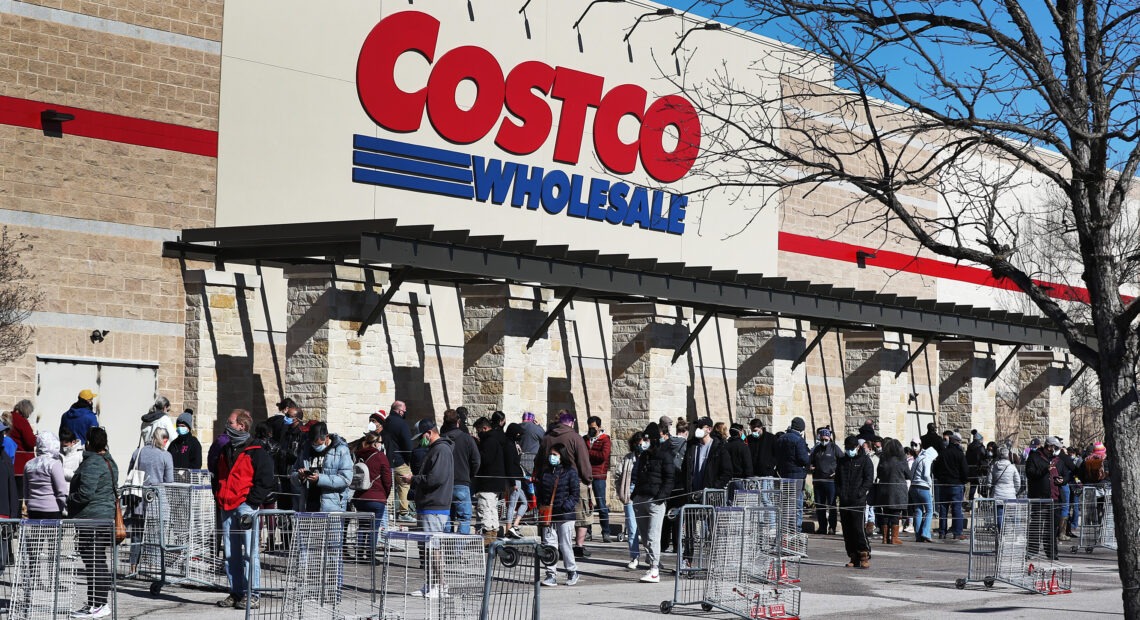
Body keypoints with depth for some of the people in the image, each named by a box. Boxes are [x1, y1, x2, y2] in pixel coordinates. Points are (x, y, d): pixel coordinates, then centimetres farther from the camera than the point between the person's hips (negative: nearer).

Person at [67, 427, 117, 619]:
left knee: (94, 563, -6)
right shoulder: (110, 462, 14)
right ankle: (97, 603, 20)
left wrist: (69, 498, -5)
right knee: (98, 562, 14)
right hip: (106, 516, 10)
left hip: (91, 519, -10)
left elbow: (85, 493, -24)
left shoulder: (91, 463, -16)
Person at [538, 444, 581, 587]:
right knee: (549, 544, 2)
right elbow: (540, 491, 17)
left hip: (565, 515, -5)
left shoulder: (570, 472, -4)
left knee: (565, 544, 2)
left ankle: (572, 571, 19)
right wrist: (540, 506, 2)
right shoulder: (545, 472, 12)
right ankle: (551, 575, 5)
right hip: (548, 515, 5)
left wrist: (566, 506, -16)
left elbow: (575, 492, -6)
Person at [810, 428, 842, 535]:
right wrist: (811, 467, 3)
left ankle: (832, 527, -2)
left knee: (831, 505, -4)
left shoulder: (834, 448, 0)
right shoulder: (816, 449, 13)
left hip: (831, 481, -5)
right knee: (819, 505, 6)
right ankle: (822, 527, 13)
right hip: (818, 481, 5)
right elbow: (811, 461, 24)